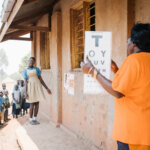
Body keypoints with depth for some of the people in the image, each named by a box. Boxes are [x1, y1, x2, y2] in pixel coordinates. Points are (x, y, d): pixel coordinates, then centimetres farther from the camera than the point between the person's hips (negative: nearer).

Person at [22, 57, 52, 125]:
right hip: (30, 87, -2)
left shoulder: (37, 69, 7)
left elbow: (41, 79, 7)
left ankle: (34, 119, 17)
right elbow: (25, 82, 1)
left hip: (38, 87, 2)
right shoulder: (25, 71, 5)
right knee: (32, 104, -2)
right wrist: (26, 92, -7)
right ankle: (31, 119, 14)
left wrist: (47, 88, 3)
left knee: (37, 103, 3)